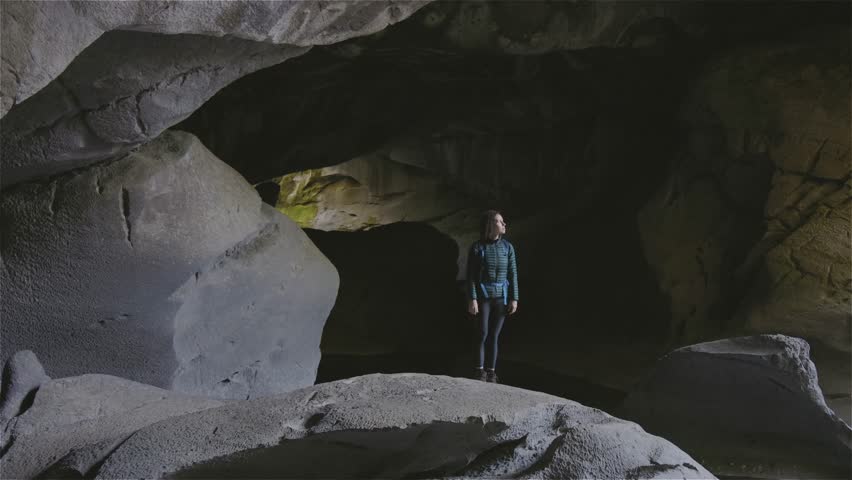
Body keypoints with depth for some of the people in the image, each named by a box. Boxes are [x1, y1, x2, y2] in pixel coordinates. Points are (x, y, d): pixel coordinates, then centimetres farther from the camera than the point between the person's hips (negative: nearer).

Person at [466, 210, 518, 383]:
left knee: (494, 335, 3)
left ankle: (491, 372, 9)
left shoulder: (507, 247, 1)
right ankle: (480, 370, 5)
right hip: (482, 296, -2)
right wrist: (472, 300, -15)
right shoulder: (476, 248, -7)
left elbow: (513, 274, 2)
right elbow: (470, 276, -7)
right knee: (482, 334, -6)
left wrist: (514, 299, -3)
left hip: (501, 297, 2)